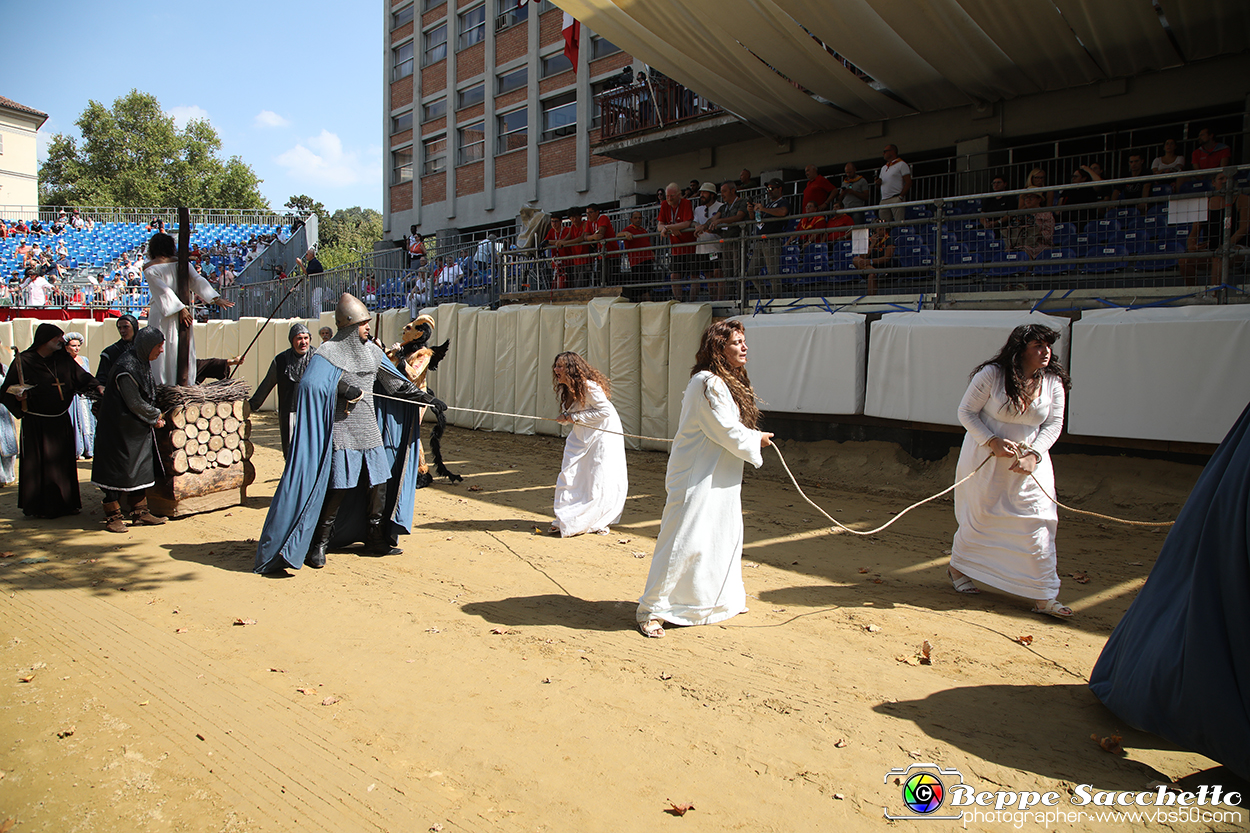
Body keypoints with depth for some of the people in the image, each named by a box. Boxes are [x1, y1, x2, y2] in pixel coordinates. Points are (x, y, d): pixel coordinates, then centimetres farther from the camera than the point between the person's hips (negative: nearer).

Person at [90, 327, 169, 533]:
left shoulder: (143, 362, 6)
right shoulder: (126, 369, -22)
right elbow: (135, 404, -19)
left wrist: (155, 414, 9)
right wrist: (155, 417, -6)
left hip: (140, 430, 9)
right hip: (121, 429, -9)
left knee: (141, 468, 11)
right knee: (119, 470, 0)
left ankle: (139, 512, 18)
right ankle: (113, 516, 11)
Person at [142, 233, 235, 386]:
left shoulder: (149, 269, -6)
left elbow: (164, 290, -14)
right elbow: (198, 280, -6)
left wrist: (181, 309, -15)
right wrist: (216, 298, -8)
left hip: (161, 316, -3)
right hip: (181, 316, 3)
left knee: (160, 351, 3)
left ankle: (161, 384, 4)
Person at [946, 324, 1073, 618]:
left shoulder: (1053, 382, -3)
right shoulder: (991, 374, -14)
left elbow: (1053, 424, 1)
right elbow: (966, 412, -9)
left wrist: (1033, 455, -15)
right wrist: (993, 442, -20)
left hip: (1029, 460, 3)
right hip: (986, 459, -3)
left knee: (1037, 522, -3)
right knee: (980, 517, 8)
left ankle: (1044, 596, 4)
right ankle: (957, 566, 35)